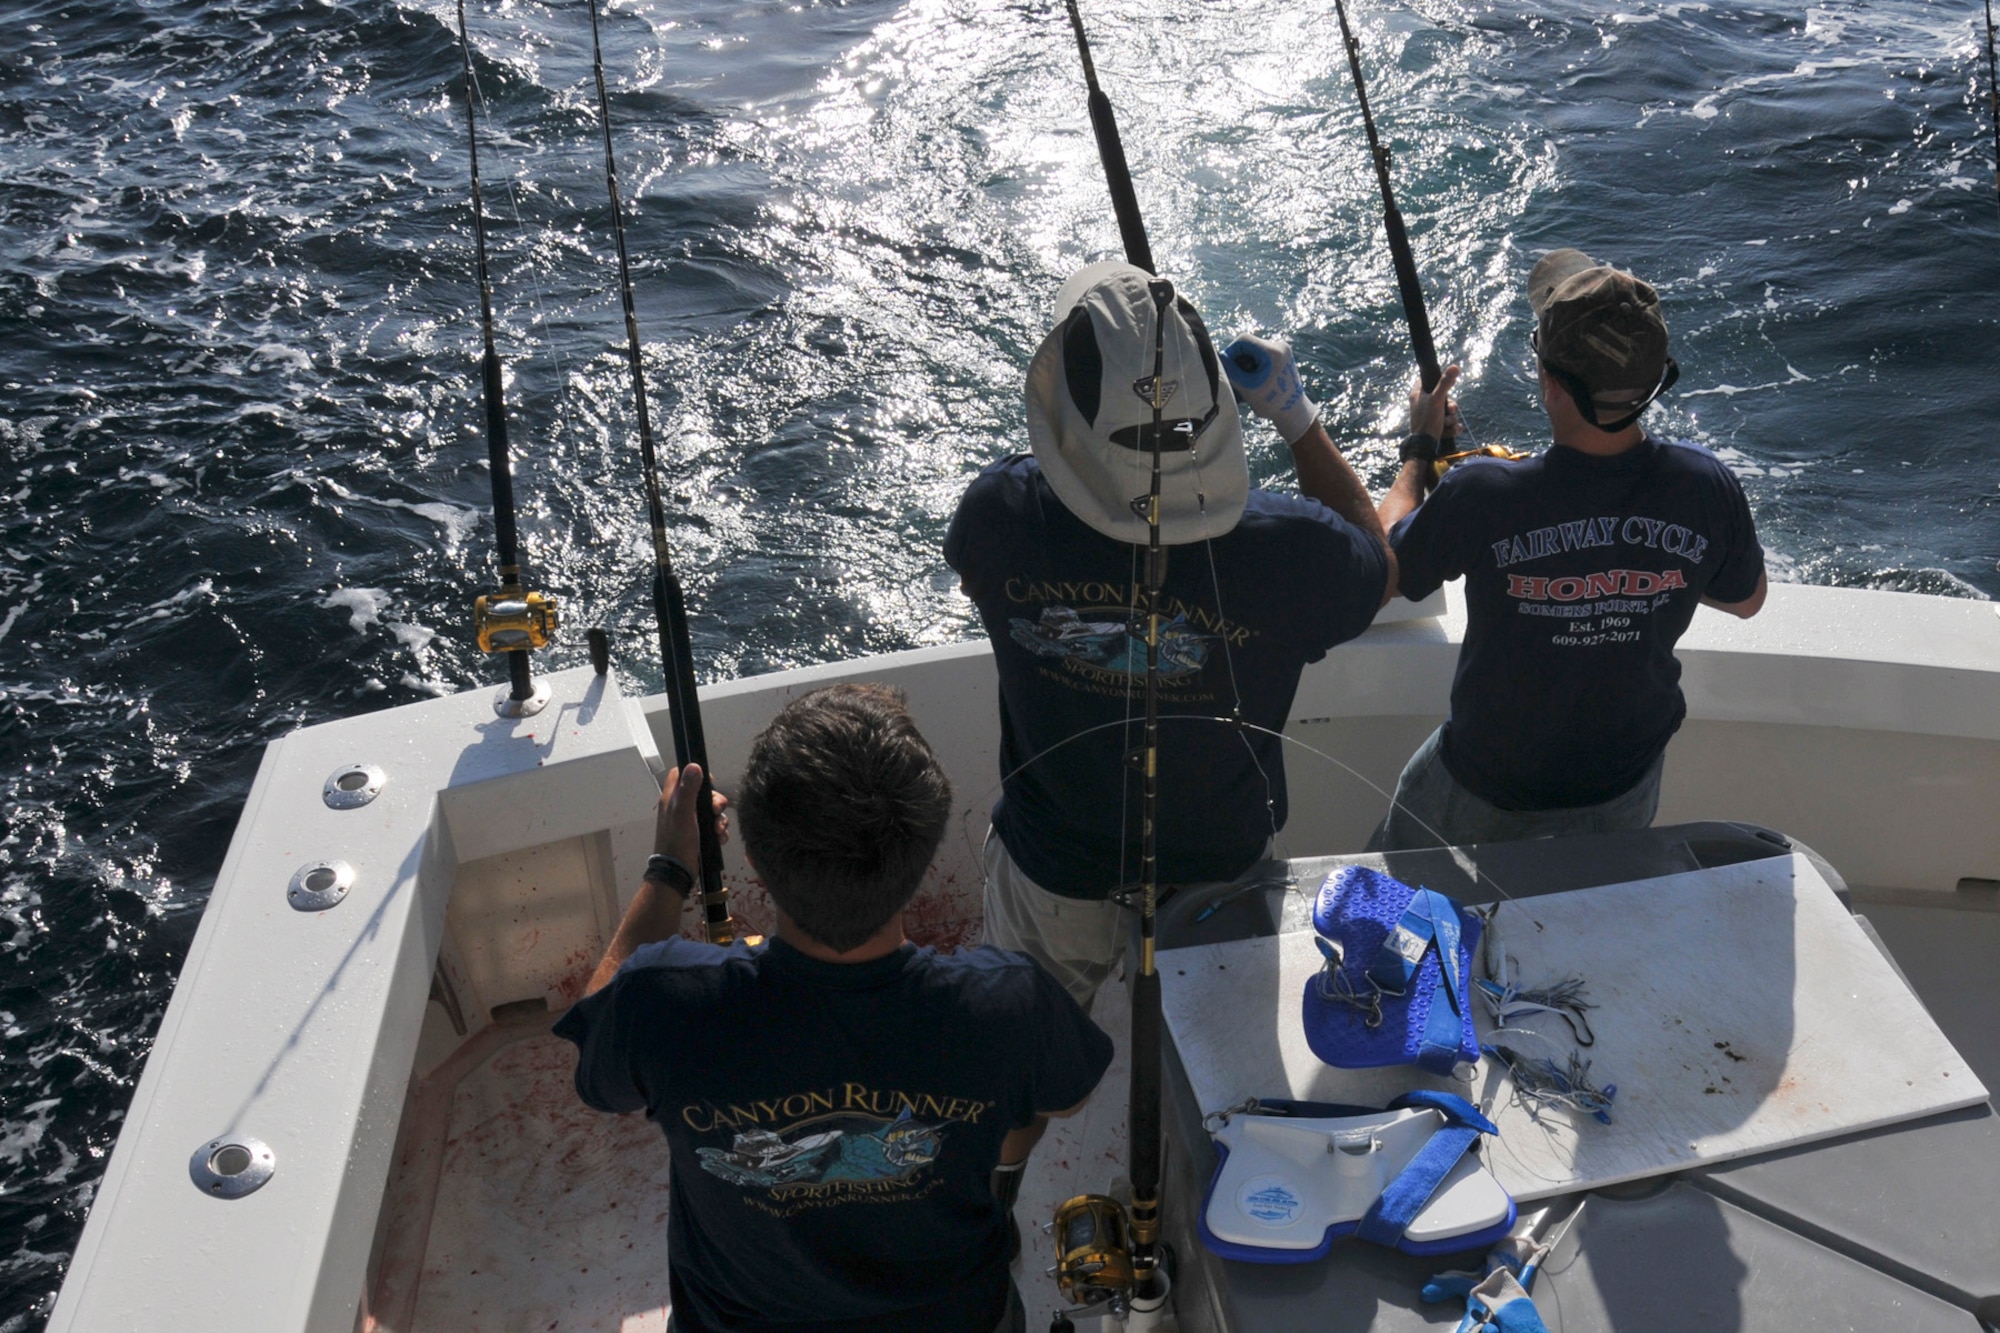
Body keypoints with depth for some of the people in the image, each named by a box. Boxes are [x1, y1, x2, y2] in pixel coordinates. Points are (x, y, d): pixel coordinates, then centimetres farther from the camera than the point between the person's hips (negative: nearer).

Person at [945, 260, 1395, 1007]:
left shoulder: (1004, 515, -30)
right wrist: (1296, 417, -4)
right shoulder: (1282, 549, -33)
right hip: (1221, 872, 0)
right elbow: (1381, 569, -6)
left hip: (1055, 877, 0)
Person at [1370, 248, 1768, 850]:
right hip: (1628, 788, 4)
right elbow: (1747, 599, -1)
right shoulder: (1708, 487, -23)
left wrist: (1420, 444, 1)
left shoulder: (1481, 495, -33)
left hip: (1487, 792, -3)